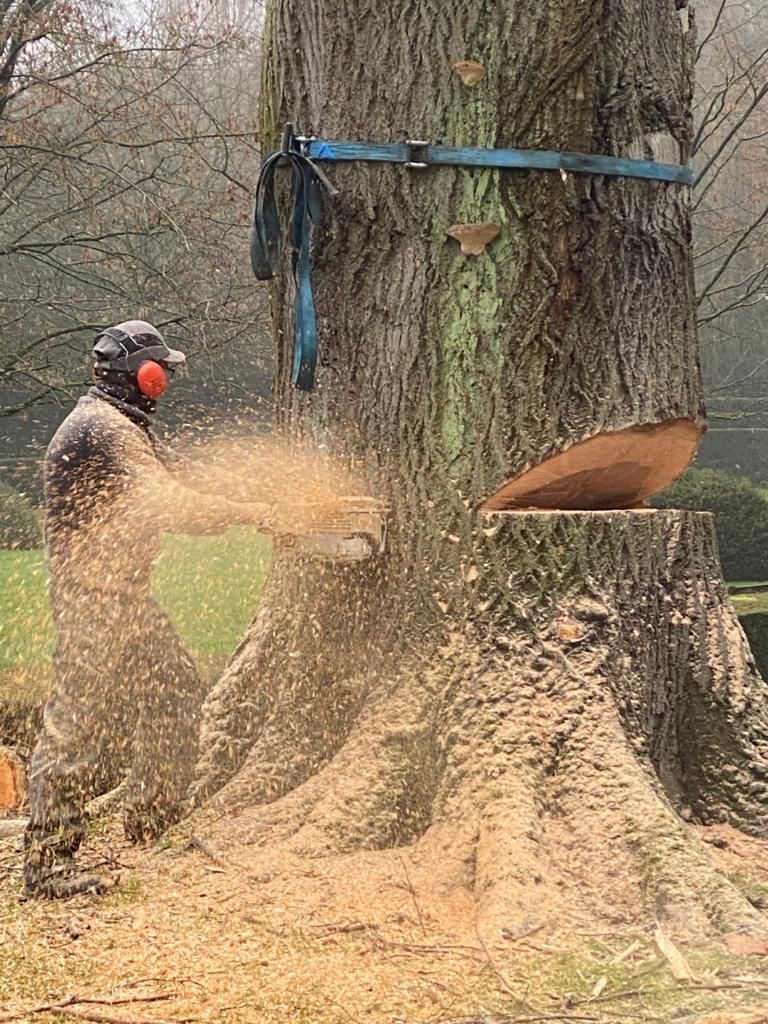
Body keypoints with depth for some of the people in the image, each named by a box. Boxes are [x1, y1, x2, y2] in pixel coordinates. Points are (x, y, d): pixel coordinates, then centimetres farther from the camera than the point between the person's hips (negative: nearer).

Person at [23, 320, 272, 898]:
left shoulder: (122, 425, 17)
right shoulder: (103, 427, -16)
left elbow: (154, 504, 14)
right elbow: (166, 503, -21)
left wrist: (225, 512, 2)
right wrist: (244, 514, -11)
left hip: (124, 591, 11)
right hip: (95, 595, -11)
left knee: (175, 692, 17)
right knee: (80, 720, -9)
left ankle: (153, 819, 30)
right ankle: (48, 861, -7)